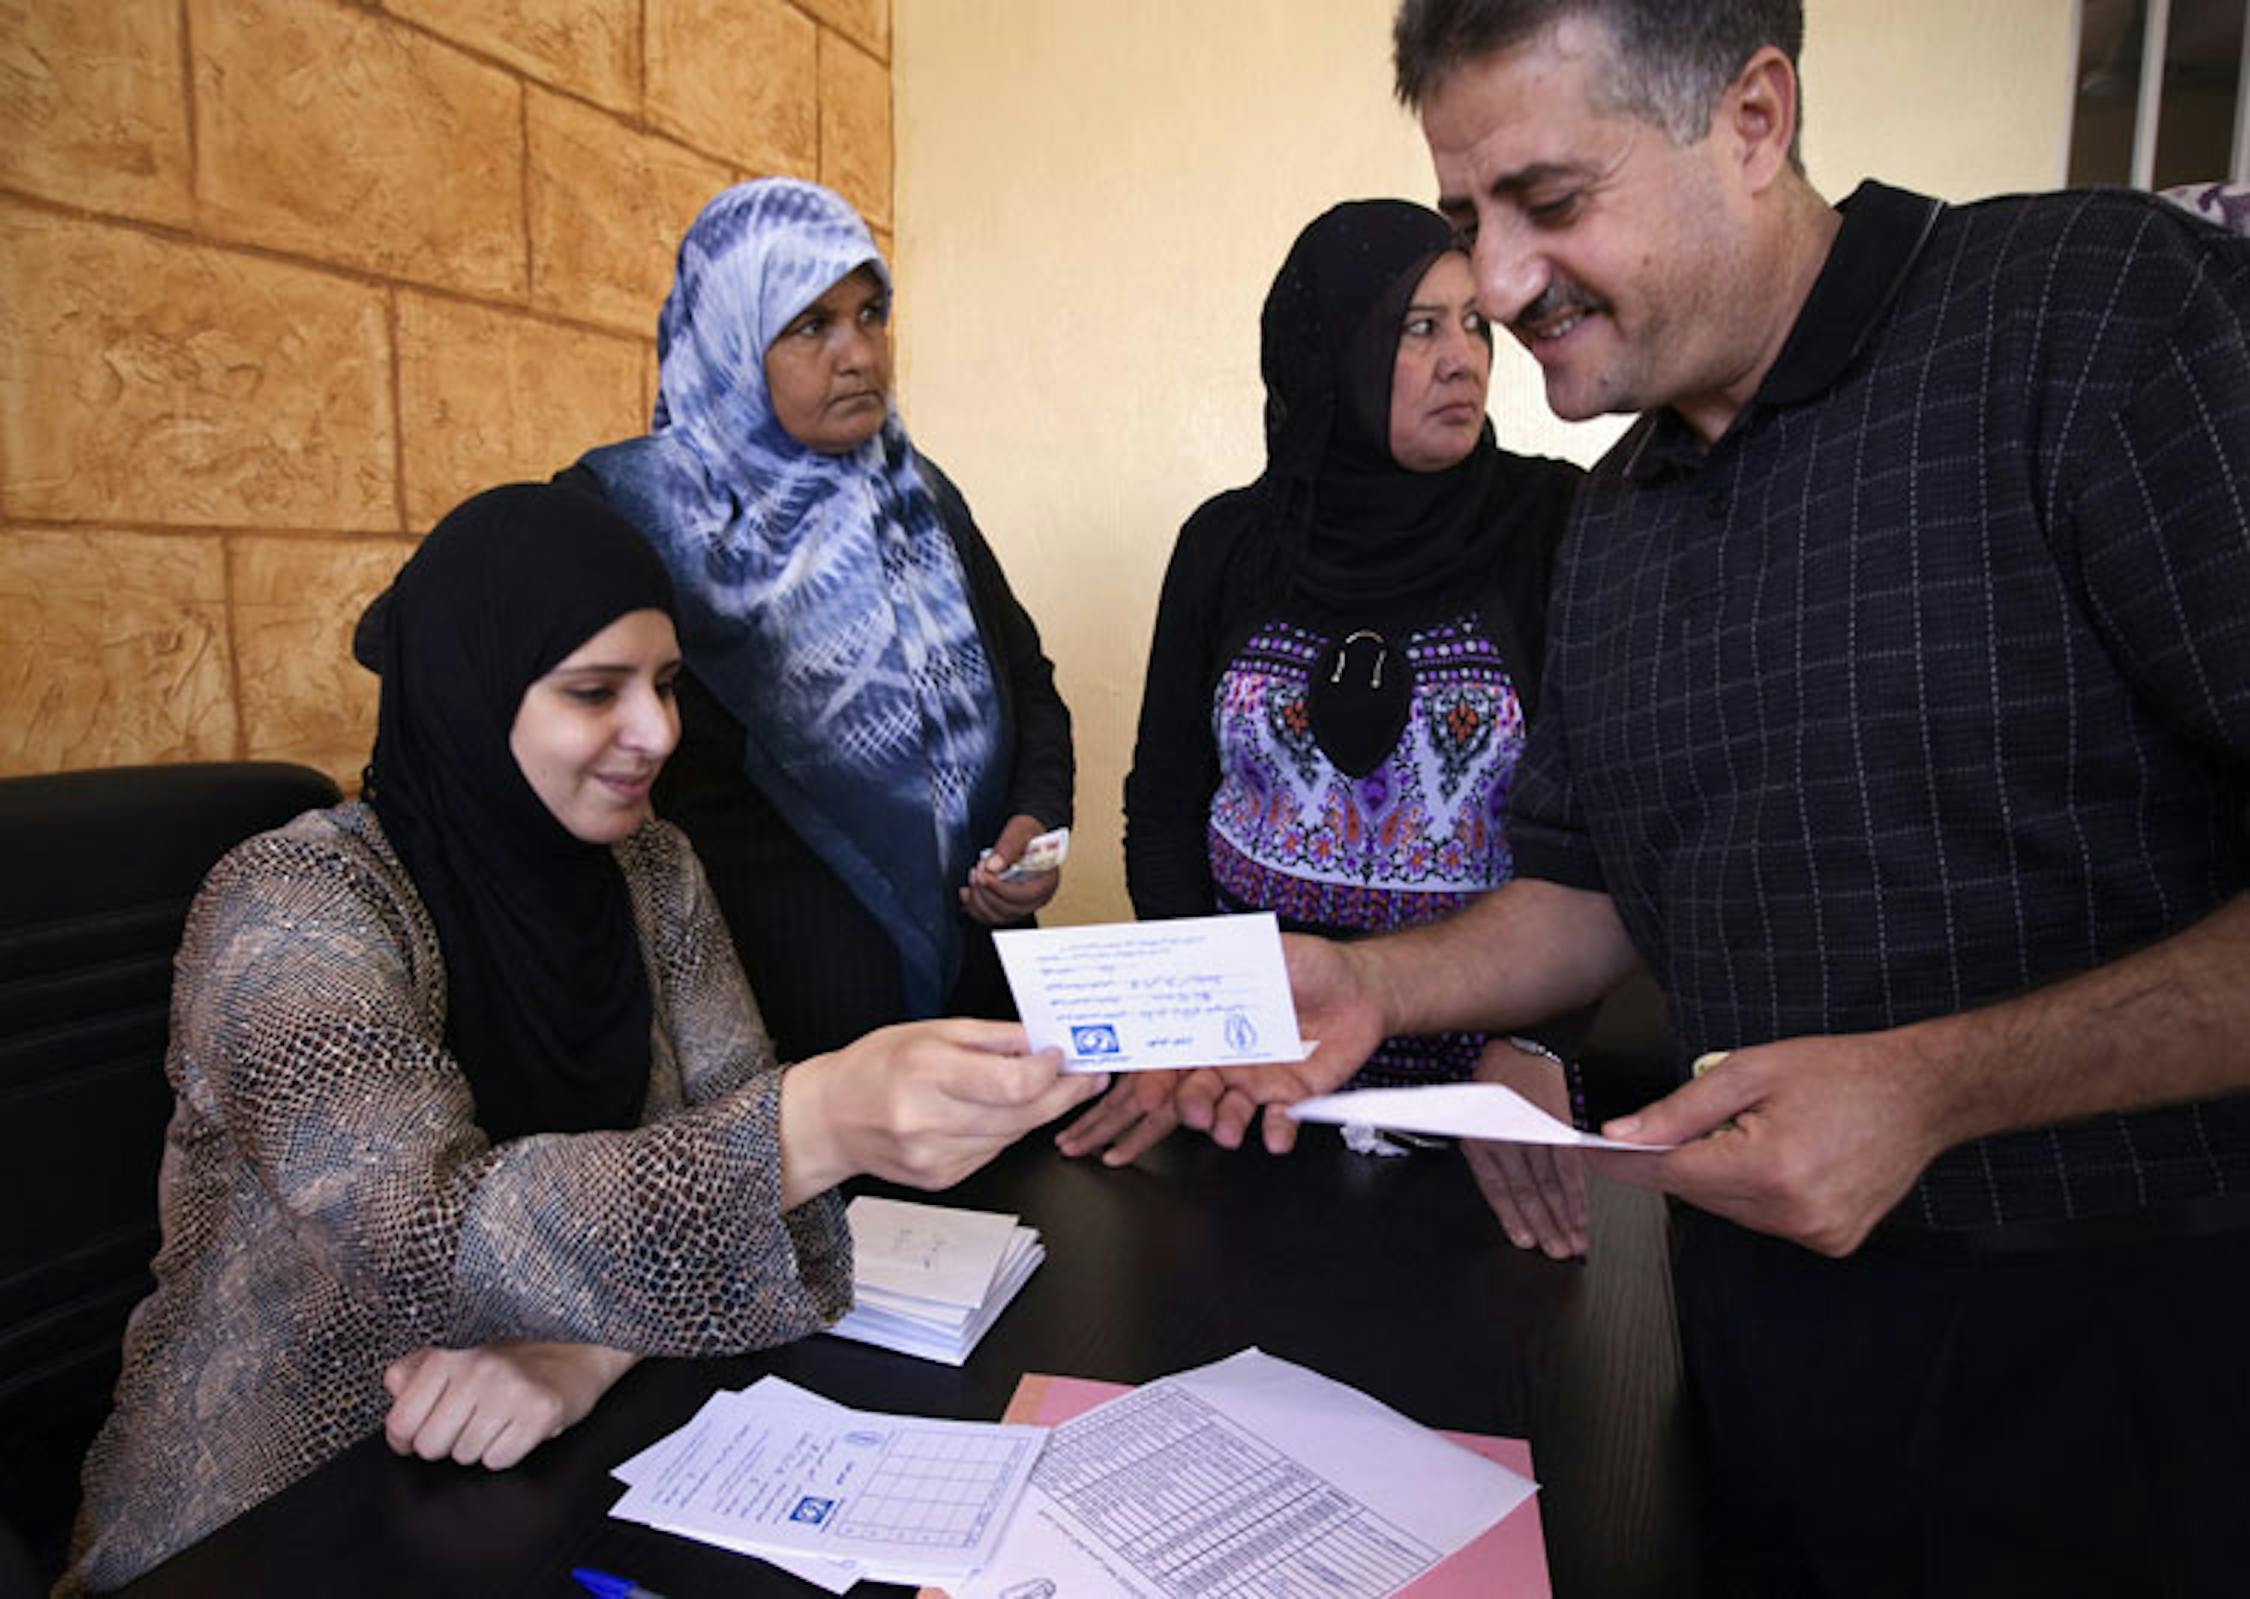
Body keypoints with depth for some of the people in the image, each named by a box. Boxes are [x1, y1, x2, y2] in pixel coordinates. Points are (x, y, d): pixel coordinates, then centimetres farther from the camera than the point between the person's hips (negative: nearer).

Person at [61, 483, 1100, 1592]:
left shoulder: (650, 870, -2)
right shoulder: (287, 911, -18)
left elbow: (736, 1163, -7)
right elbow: (431, 1233, -33)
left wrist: (586, 1348, -26)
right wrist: (818, 1124, -46)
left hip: (564, 1473, 4)